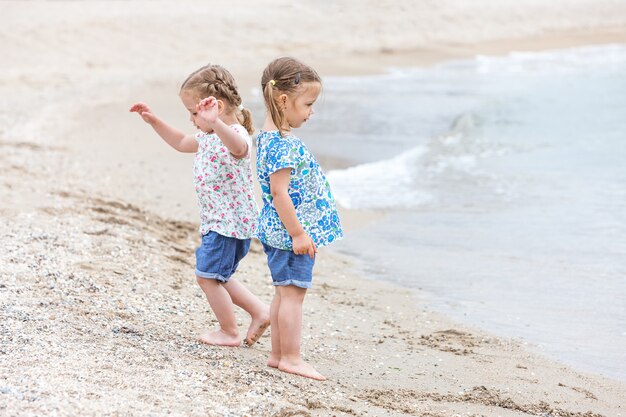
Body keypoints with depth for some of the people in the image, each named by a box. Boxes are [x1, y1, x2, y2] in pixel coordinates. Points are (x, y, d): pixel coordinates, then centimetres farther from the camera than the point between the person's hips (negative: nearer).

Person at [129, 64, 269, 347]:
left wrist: (215, 122, -67)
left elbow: (238, 147, -49)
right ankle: (260, 312, 21)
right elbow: (182, 143, 31)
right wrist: (154, 121, 23)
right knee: (217, 276, 19)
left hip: (229, 221, -11)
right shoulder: (209, 136, 11)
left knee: (207, 275, -2)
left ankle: (229, 333, 9)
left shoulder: (235, 134, -22)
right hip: (217, 221, 11)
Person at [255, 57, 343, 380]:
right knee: (293, 293, -5)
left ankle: (278, 354, 21)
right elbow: (279, 192, -24)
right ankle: (291, 358, 0)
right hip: (291, 232, -10)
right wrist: (298, 233, -21)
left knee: (284, 293, 14)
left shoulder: (269, 135, 11)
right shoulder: (283, 144, -21)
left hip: (279, 231, 10)